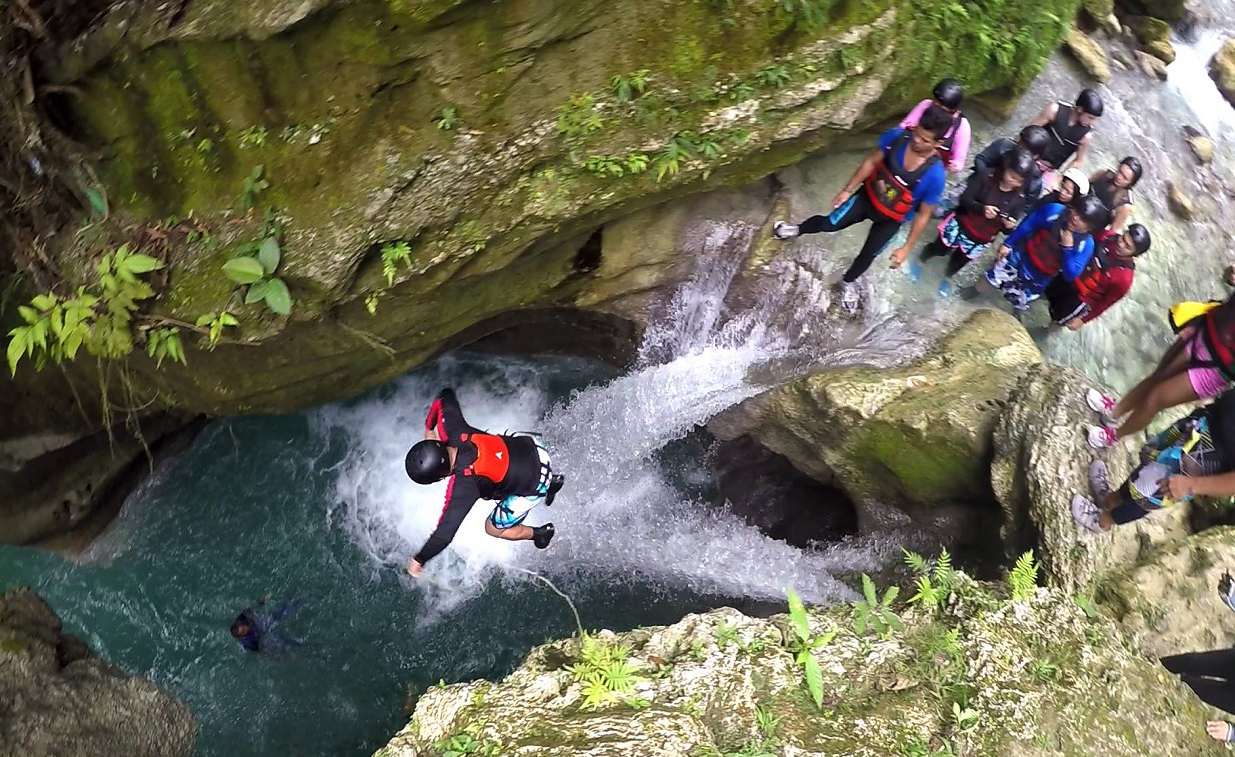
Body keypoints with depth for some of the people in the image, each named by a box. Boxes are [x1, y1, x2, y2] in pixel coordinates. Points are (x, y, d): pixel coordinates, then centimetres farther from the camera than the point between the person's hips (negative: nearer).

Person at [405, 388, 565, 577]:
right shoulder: (453, 430, -20)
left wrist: (418, 560, -13)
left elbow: (444, 534, -30)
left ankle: (540, 534, 33)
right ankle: (552, 482, 44)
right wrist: (429, 429, 6)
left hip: (534, 486, -7)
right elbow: (446, 396, -1)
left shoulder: (463, 486, -35)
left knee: (493, 528, 12)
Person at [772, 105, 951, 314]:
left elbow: (923, 215, -19)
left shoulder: (935, 175, -32)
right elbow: (872, 162, -9)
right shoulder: (896, 137, -27)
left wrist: (906, 248, -14)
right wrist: (848, 190, -3)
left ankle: (847, 282, 50)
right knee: (830, 224, 11)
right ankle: (798, 229, 46)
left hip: (890, 220, -1)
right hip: (868, 196, 1)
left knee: (867, 256, 17)